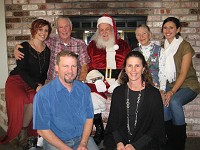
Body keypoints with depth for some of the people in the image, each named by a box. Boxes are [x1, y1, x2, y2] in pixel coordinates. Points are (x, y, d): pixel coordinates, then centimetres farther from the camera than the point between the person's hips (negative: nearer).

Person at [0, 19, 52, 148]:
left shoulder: (47, 51, 11)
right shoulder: (24, 47, -3)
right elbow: (21, 70, -12)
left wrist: (40, 84, -4)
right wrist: (36, 86, -22)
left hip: (35, 84, 3)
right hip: (17, 81, -3)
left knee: (34, 99, -32)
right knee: (20, 100, -34)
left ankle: (24, 130, -11)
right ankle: (14, 134, -11)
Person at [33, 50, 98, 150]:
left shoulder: (84, 89, 2)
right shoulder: (43, 95, -12)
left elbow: (89, 118, 6)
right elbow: (42, 129, -10)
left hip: (82, 138, 3)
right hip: (55, 141, -3)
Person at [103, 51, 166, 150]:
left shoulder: (154, 93, -2)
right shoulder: (118, 92, 6)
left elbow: (157, 125, -3)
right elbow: (113, 120, 8)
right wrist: (119, 142, -9)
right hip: (119, 139, 2)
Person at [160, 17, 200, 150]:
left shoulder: (185, 46, -10)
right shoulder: (164, 47, 7)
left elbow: (183, 73, -16)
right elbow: (162, 70, 7)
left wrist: (172, 91, -27)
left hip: (188, 85, -4)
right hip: (171, 84, 4)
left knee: (174, 101, -33)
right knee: (162, 101, -26)